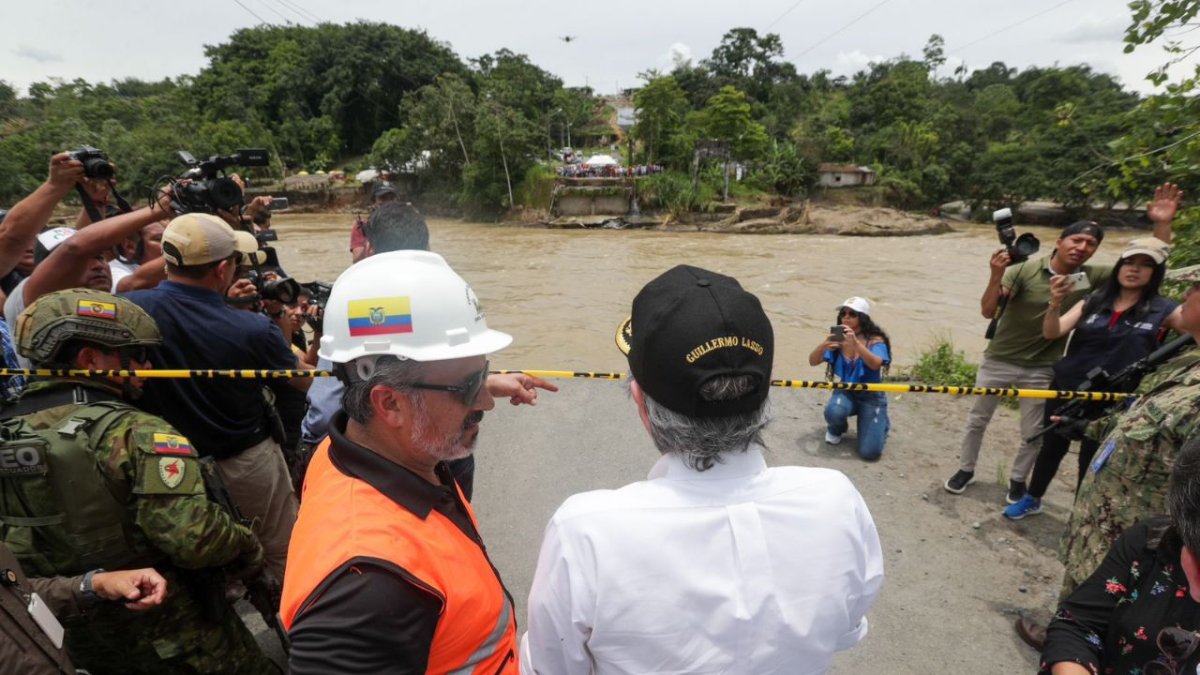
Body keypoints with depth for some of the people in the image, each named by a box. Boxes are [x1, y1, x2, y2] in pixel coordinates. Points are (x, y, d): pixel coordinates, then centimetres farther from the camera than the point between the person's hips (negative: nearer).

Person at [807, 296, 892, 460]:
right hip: (846, 392, 2)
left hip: (871, 397, -2)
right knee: (833, 412, -35)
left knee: (869, 452, -12)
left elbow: (875, 364, -34)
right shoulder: (838, 339, -6)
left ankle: (879, 423, 23)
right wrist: (823, 345, -33)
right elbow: (812, 362, -12)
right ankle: (836, 429, 5)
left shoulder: (875, 340, -14)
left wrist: (856, 343, -47)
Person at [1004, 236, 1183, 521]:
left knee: (1091, 461, 10)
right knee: (1051, 447, 18)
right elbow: (1052, 333, -9)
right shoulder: (1093, 301, -1)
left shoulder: (1164, 310, -5)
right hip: (1066, 389, 2)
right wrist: (1055, 304, -27)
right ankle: (1032, 499, 37)